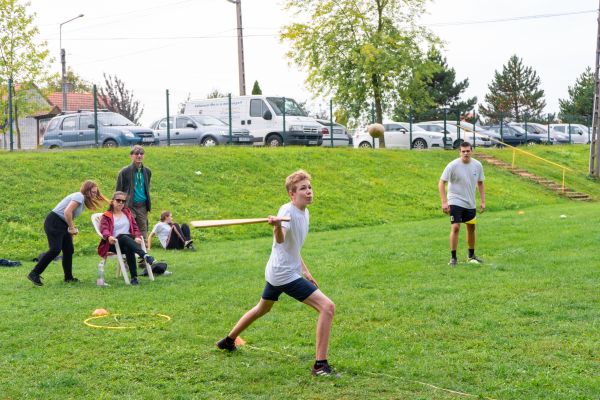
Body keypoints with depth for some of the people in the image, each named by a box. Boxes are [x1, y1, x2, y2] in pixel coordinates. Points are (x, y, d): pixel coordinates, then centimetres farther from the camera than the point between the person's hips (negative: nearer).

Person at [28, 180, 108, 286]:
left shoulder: (82, 199, 18)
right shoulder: (79, 196, -13)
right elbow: (67, 212, -25)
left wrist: (72, 229, 3)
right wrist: (71, 228, -15)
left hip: (63, 225, 10)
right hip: (54, 223, -10)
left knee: (69, 250, 9)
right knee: (55, 249, -19)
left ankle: (68, 277, 18)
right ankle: (34, 274, -15)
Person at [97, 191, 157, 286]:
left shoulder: (127, 213, 25)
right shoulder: (106, 216, 12)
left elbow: (135, 227, 17)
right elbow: (104, 229, -5)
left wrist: (137, 237, -6)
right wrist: (109, 237, -29)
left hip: (128, 242, 3)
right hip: (113, 244, -3)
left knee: (128, 248, -37)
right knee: (124, 237, -38)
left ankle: (134, 277, -44)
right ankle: (145, 255, -58)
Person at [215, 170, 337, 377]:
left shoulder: (304, 212, 9)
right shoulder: (288, 210, -19)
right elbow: (280, 240, -39)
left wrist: (305, 271, 20)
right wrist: (277, 226, -61)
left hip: (275, 273, 10)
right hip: (286, 274, -10)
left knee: (262, 308, 31)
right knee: (327, 307, -17)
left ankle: (228, 341, 48)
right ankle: (320, 365, -15)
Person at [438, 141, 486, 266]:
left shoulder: (477, 165, -2)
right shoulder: (453, 165, -16)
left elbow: (480, 183, 11)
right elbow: (441, 183, -14)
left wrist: (482, 201, 7)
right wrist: (444, 202, -20)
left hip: (470, 203, 5)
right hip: (455, 202, -5)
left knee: (471, 228, 15)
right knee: (455, 227, -16)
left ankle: (471, 255, 33)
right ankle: (453, 258, -7)